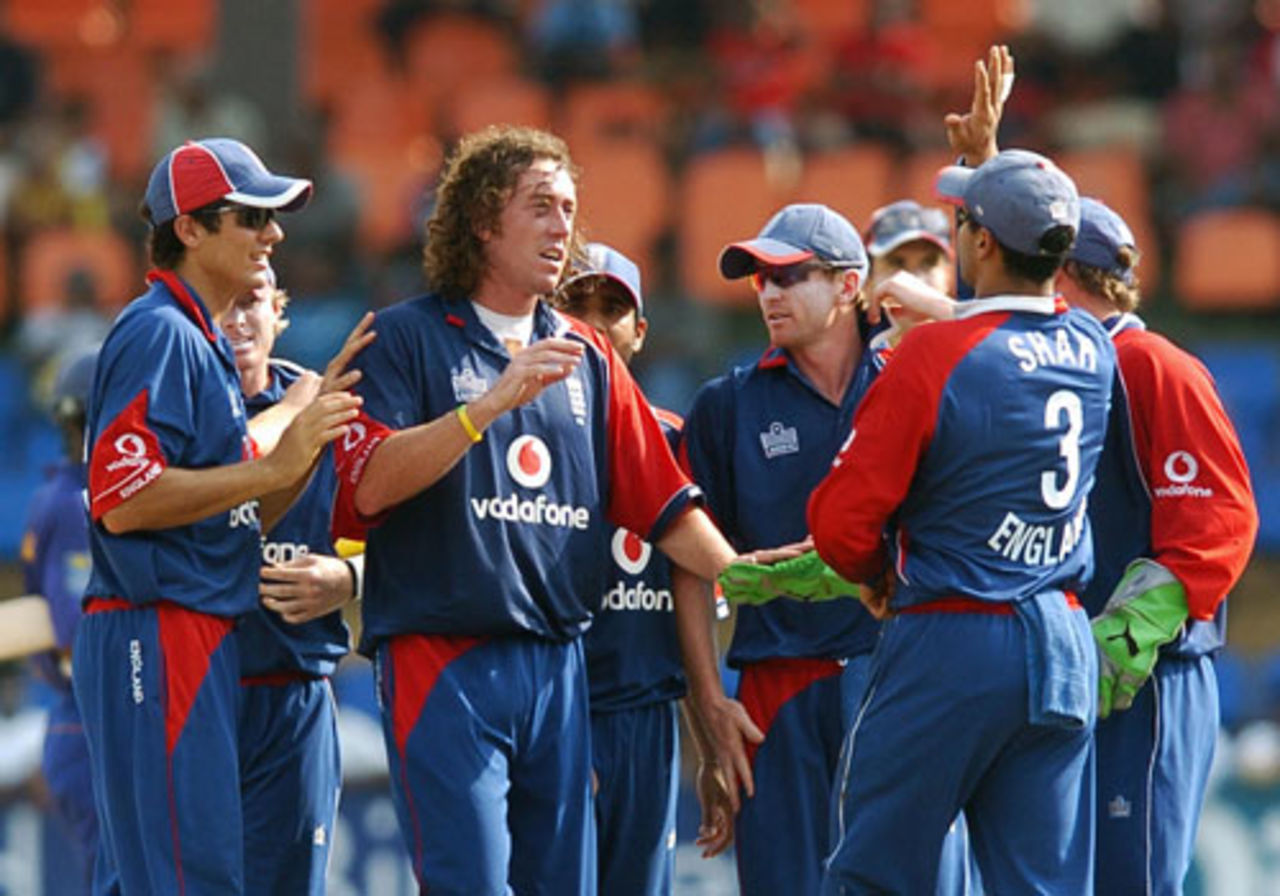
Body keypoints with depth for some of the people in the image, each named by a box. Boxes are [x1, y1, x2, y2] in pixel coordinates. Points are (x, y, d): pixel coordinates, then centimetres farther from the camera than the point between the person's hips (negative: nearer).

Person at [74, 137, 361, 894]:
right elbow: (122, 500, -21)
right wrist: (274, 466, -18)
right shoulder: (160, 334, -10)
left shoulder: (204, 342, 21)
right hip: (161, 639, -10)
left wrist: (311, 447, 5)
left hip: (200, 649, 10)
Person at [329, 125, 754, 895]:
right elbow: (368, 484, -14)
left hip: (559, 665, 6)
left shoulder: (587, 358, 18)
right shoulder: (407, 339, 1)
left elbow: (664, 505, 16)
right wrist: (494, 403, -22)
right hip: (445, 661, -6)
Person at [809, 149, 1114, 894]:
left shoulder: (937, 352, -13)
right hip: (1067, 653, 6)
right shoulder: (1096, 351, 5)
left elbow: (843, 523, -12)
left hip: (951, 643, -6)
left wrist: (879, 575, 10)